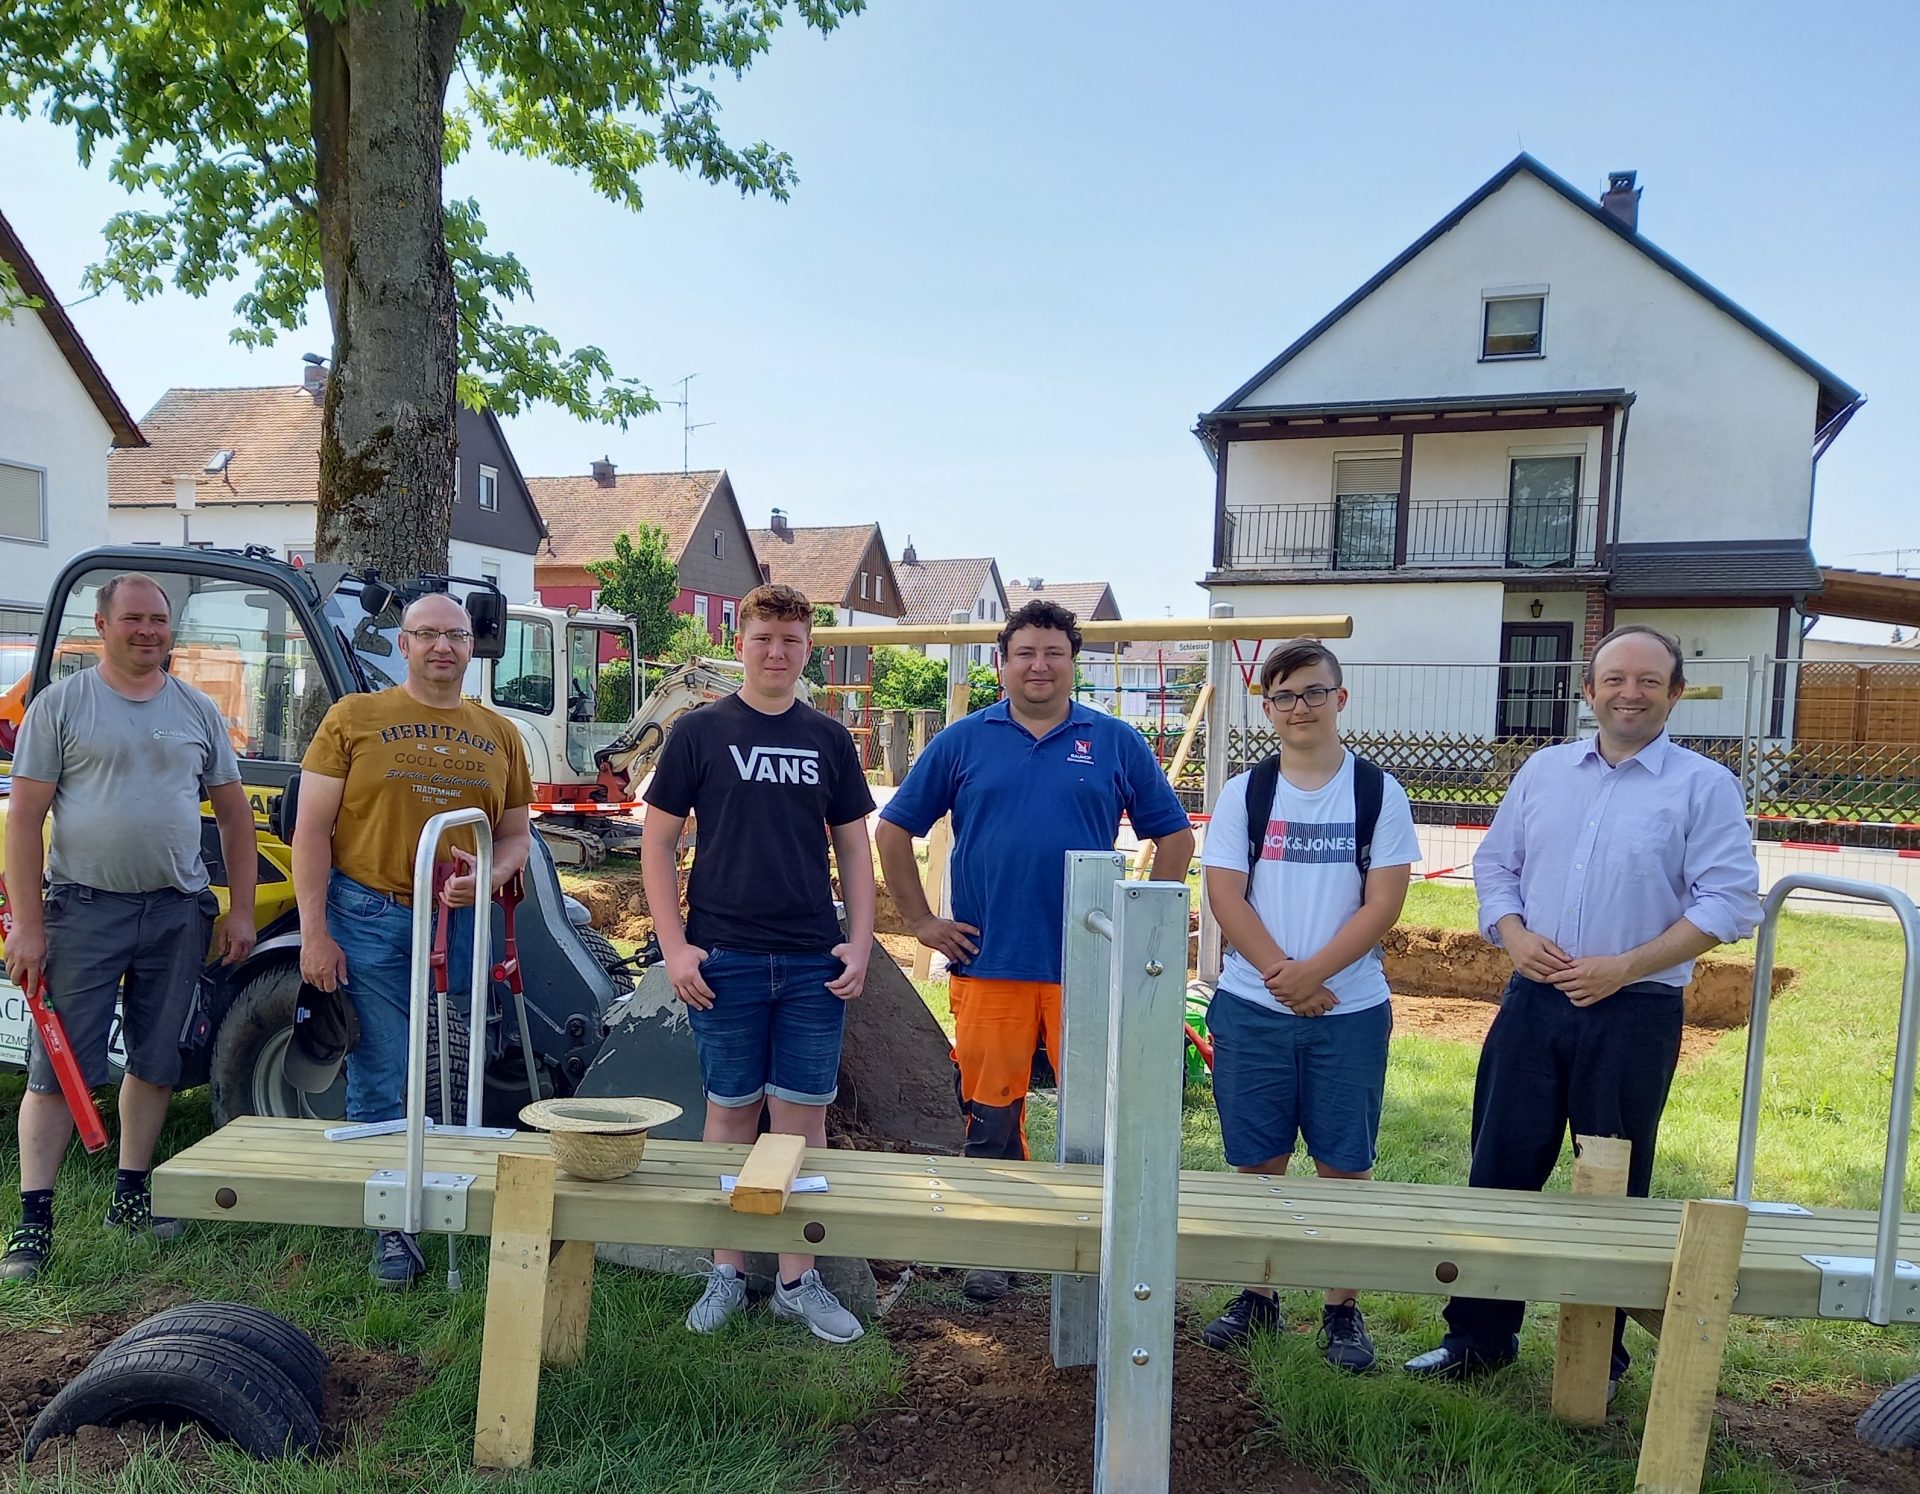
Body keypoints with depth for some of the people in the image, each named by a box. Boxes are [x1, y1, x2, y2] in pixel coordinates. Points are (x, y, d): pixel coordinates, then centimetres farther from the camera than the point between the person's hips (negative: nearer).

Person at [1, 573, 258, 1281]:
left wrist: (240, 909, 5)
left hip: (179, 911, 4)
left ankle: (131, 1195, 24)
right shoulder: (61, 704, -1)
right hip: (85, 907, -3)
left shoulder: (199, 711, 9)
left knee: (156, 1063, 11)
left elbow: (234, 814, 12)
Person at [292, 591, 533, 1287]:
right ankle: (393, 1225, 16)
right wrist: (314, 933, -8)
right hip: (370, 922, -2)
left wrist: (487, 878, -8)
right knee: (380, 1088, 3)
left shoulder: (499, 734, 12)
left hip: (462, 924, 2)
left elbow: (516, 835, 15)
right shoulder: (355, 718, 3)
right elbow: (312, 830, -1)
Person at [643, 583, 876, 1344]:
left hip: (814, 962, 2)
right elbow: (657, 841, 1)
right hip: (724, 959, -2)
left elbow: (854, 846, 11)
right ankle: (727, 1272, 24)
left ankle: (798, 1280, 19)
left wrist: (860, 943, 2)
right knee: (731, 1113, 9)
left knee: (803, 1117, 6)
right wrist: (674, 945, -6)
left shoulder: (829, 739, 8)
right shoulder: (700, 732, 1)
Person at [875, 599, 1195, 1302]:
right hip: (987, 964, 1)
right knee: (990, 1117, 10)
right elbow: (894, 829, 10)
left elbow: (1174, 835, 10)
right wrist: (921, 920, 5)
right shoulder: (964, 741, 5)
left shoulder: (1115, 742, 5)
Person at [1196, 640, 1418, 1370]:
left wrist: (1312, 974, -15)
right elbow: (1225, 896, -3)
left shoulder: (1379, 792, 0)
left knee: (1344, 1164, 7)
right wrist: (1280, 974, -14)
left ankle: (1343, 1308, 21)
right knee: (1257, 1160, 10)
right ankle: (1257, 1294, 25)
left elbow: (1382, 902, -6)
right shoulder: (1243, 793, 3)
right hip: (1251, 1008, 1)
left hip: (1350, 1010, -1)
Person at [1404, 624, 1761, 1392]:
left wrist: (1625, 967, -17)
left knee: (1613, 1189, 10)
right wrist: (1514, 935, -7)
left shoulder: (1704, 785, -4)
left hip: (1634, 1014, -3)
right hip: (1533, 1002, 4)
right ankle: (1478, 1336, 22)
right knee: (1499, 1171, 8)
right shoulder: (1544, 770, 8)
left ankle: (1600, 1357, 27)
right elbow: (1494, 864, 12)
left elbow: (1728, 902, -9)